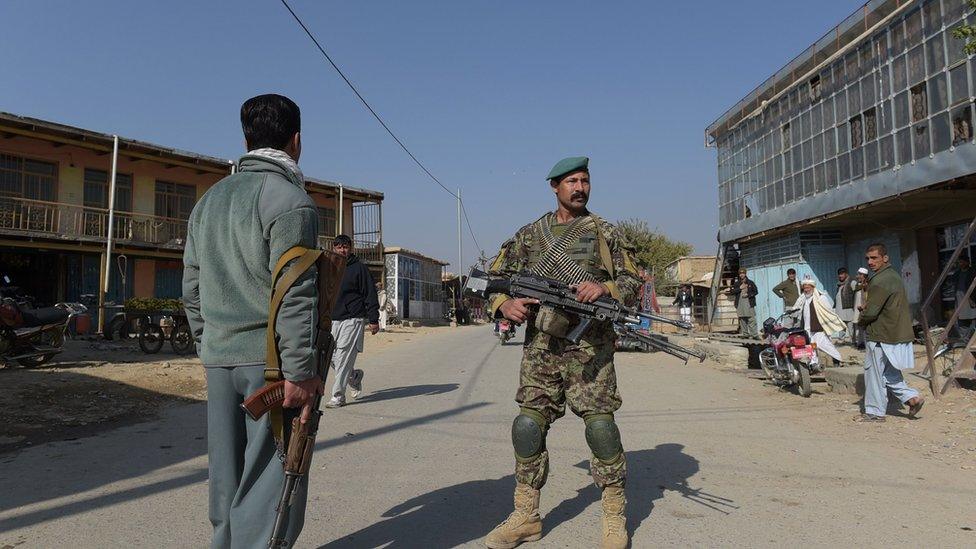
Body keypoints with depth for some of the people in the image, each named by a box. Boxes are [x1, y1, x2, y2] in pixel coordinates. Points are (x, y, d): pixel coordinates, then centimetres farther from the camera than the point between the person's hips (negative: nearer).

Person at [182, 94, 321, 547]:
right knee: (269, 475, -1)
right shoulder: (289, 200, -9)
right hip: (269, 357, -7)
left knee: (228, 472, 15)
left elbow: (192, 288, 17)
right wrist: (301, 369, -16)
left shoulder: (209, 200, 15)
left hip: (218, 357, 7)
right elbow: (294, 294, -17)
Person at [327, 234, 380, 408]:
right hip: (332, 320, 6)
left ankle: (338, 396, -2)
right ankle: (354, 376, 29)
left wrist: (374, 319, -8)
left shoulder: (359, 268, 0)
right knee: (331, 356, 3)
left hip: (353, 319, -6)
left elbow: (370, 294, -3)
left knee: (343, 358, -9)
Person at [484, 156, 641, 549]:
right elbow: (495, 277, 16)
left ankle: (615, 517, 13)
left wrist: (605, 288, -13)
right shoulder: (529, 235, 14)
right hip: (541, 344, 2)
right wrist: (505, 304, -4)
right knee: (528, 425, 1)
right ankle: (526, 516, 16)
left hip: (590, 346, -2)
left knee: (600, 426, -6)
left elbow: (631, 282, 7)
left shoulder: (605, 233, 10)